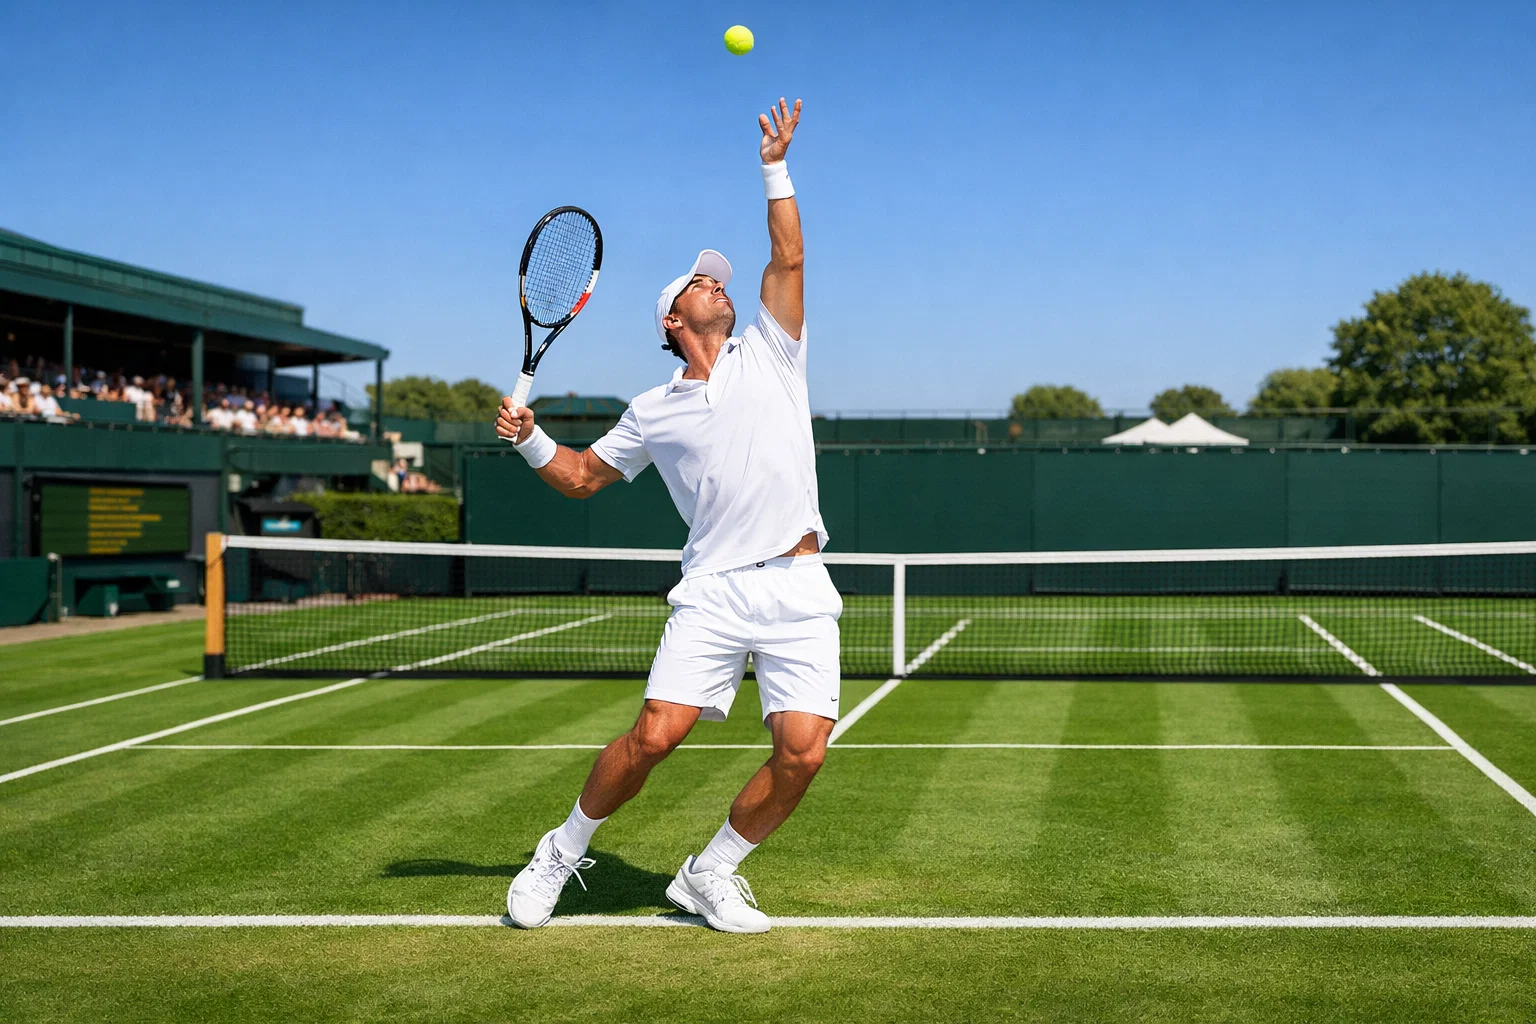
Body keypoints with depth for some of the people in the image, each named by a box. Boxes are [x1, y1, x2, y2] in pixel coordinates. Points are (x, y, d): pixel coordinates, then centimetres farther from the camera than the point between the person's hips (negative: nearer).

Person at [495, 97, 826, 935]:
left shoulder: (768, 354, 13)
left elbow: (789, 259, 5)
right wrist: (530, 438, 3)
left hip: (798, 590, 1)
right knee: (653, 735, -12)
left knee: (802, 752, -10)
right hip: (714, 589, -1)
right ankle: (563, 852, 13)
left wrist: (775, 169, 4)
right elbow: (580, 477, 21)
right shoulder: (653, 412, 12)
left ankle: (708, 875, 11)